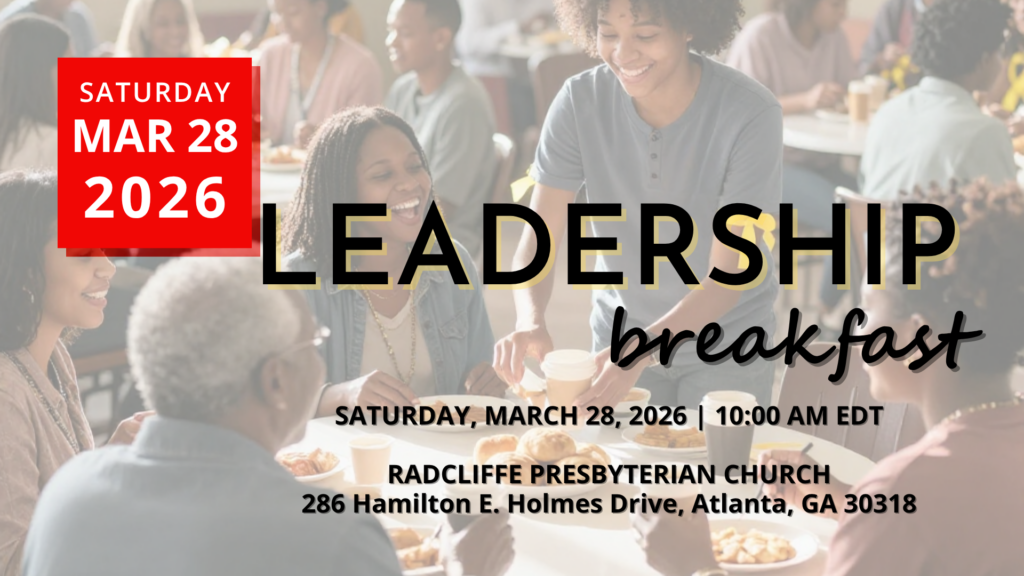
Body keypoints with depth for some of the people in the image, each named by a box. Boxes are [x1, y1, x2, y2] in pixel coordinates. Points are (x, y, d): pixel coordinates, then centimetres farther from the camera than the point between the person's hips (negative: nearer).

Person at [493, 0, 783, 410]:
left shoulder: (751, 115, -25)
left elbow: (728, 277, -25)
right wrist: (530, 321, -37)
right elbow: (538, 241, -16)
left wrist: (640, 351, -40)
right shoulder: (580, 102, -16)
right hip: (619, 329, 3)